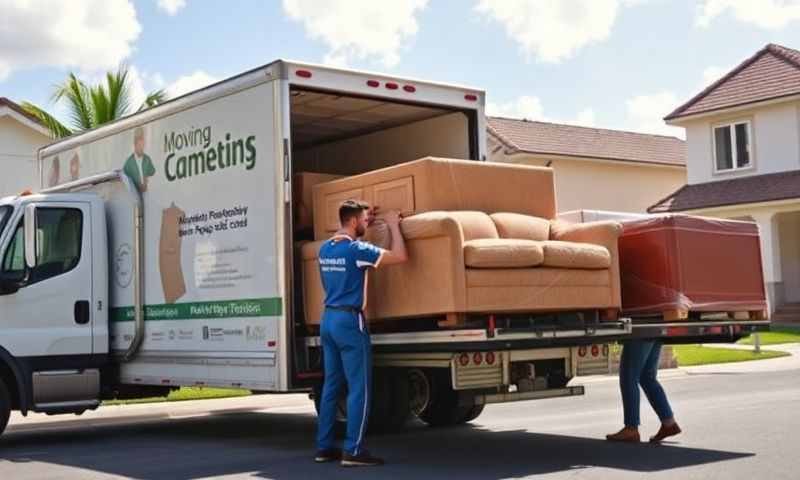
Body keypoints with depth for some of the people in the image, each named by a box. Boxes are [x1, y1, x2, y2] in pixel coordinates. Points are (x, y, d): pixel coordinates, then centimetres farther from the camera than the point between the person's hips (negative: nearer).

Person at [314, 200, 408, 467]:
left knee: (331, 386, 12)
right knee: (359, 388, -3)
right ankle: (353, 451, -4)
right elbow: (400, 256, -15)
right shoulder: (356, 249, -13)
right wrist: (393, 225, -1)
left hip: (328, 319, 8)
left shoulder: (325, 249, 10)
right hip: (349, 321, -8)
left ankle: (324, 447, 14)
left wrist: (365, 223, 31)